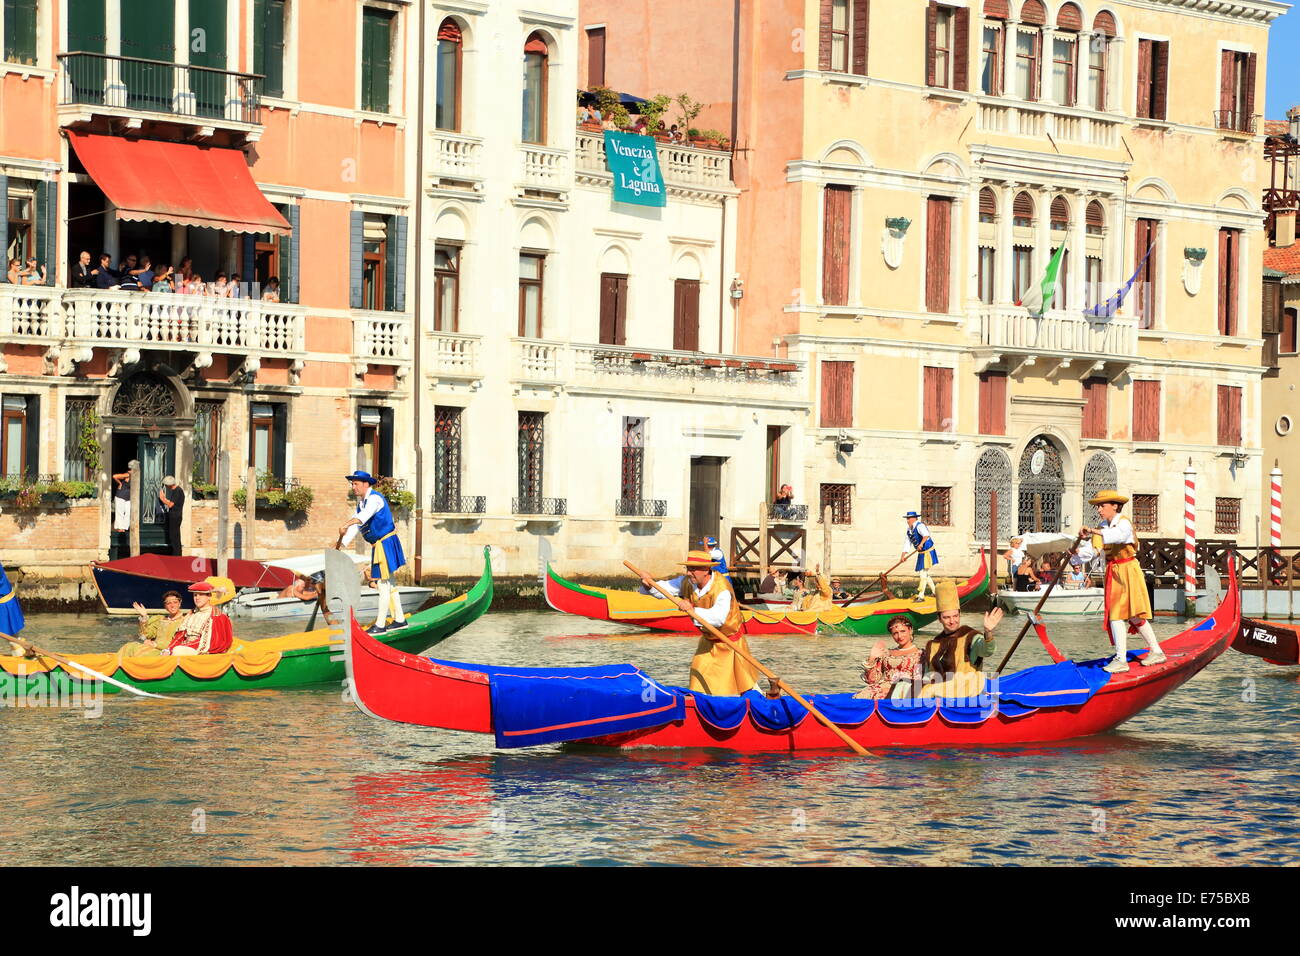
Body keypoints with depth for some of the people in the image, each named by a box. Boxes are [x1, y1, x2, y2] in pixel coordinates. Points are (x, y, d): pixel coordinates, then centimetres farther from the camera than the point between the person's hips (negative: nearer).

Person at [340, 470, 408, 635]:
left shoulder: (375, 498, -18)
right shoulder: (361, 502, 13)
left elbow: (364, 515, -38)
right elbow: (356, 525, 12)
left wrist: (346, 525, -52)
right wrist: (342, 544, 2)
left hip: (386, 544, -10)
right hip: (378, 546, 10)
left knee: (384, 584, -6)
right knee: (388, 583, 16)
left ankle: (380, 625, -3)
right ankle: (400, 620, 25)